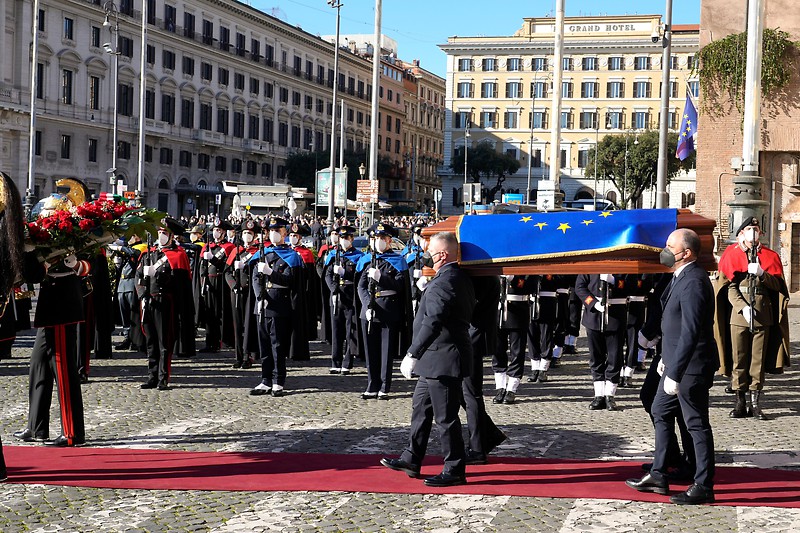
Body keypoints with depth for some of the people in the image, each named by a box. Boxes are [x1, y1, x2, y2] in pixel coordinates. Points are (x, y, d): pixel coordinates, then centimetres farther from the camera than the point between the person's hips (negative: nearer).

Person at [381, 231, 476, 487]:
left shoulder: (443, 283, -21)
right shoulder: (460, 278, 12)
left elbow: (433, 323, -28)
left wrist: (412, 354, -26)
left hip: (442, 360, -11)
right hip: (435, 361, 11)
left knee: (445, 416, -2)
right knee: (421, 408, 19)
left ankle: (455, 470, 6)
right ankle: (411, 460, 28)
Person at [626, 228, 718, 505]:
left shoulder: (693, 282, -23)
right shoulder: (681, 277, 9)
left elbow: (691, 333, -26)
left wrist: (674, 373, -25)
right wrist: (667, 358, 22)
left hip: (691, 368, -11)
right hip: (676, 363, 11)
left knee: (697, 424, -1)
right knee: (661, 413, 18)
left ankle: (703, 487, 9)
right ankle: (658, 476, 28)